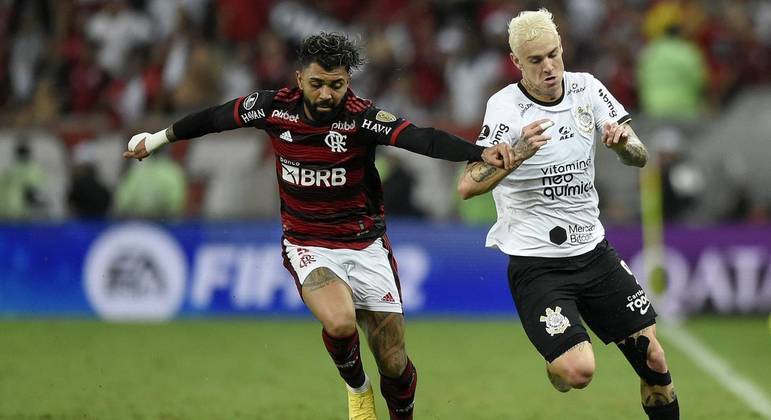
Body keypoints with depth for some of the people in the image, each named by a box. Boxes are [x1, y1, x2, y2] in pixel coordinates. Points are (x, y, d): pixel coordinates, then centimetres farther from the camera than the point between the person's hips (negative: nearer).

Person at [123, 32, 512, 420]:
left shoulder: (361, 117, -18)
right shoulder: (274, 107, -9)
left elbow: (422, 138, -34)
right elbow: (214, 118, 9)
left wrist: (483, 152, -50)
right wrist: (158, 138, 23)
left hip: (366, 246, 0)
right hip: (307, 245, 0)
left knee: (395, 365, 0)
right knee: (340, 322, -29)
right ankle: (356, 388, 4)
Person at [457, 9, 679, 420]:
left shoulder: (586, 89, -1)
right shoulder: (506, 107, -15)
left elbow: (640, 157, 4)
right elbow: (467, 186, -23)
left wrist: (624, 142, -20)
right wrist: (518, 154, -38)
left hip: (594, 251, 5)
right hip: (535, 263, -5)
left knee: (654, 361, 3)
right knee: (578, 371, -21)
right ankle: (556, 368, 14)